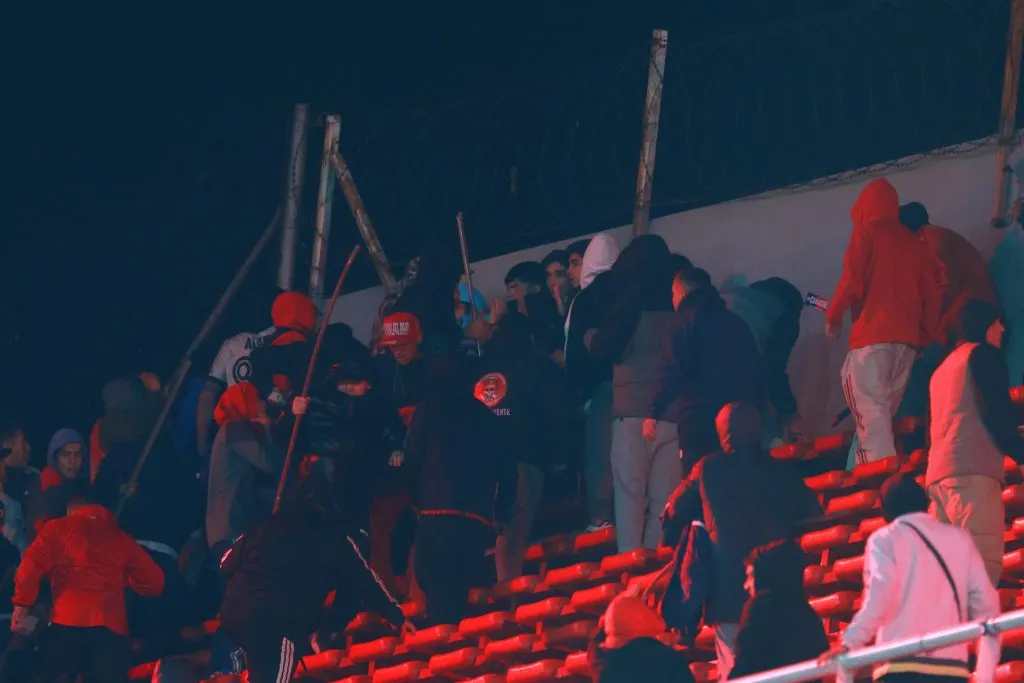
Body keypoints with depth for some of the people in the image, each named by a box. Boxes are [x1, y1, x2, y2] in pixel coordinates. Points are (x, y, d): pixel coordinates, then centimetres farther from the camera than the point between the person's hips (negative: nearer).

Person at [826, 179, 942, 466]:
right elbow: (931, 297, 14)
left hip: (873, 336, -6)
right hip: (908, 340, 6)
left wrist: (833, 316, 9)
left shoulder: (867, 233, 4)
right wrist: (927, 338, 18)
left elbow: (851, 281, -5)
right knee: (884, 416, 11)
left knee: (870, 418, -14)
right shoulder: (915, 244, 19)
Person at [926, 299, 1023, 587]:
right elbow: (997, 412, -6)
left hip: (938, 473, 8)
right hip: (973, 469, -8)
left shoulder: (943, 369, 29)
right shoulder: (984, 354, 5)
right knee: (983, 565, -20)